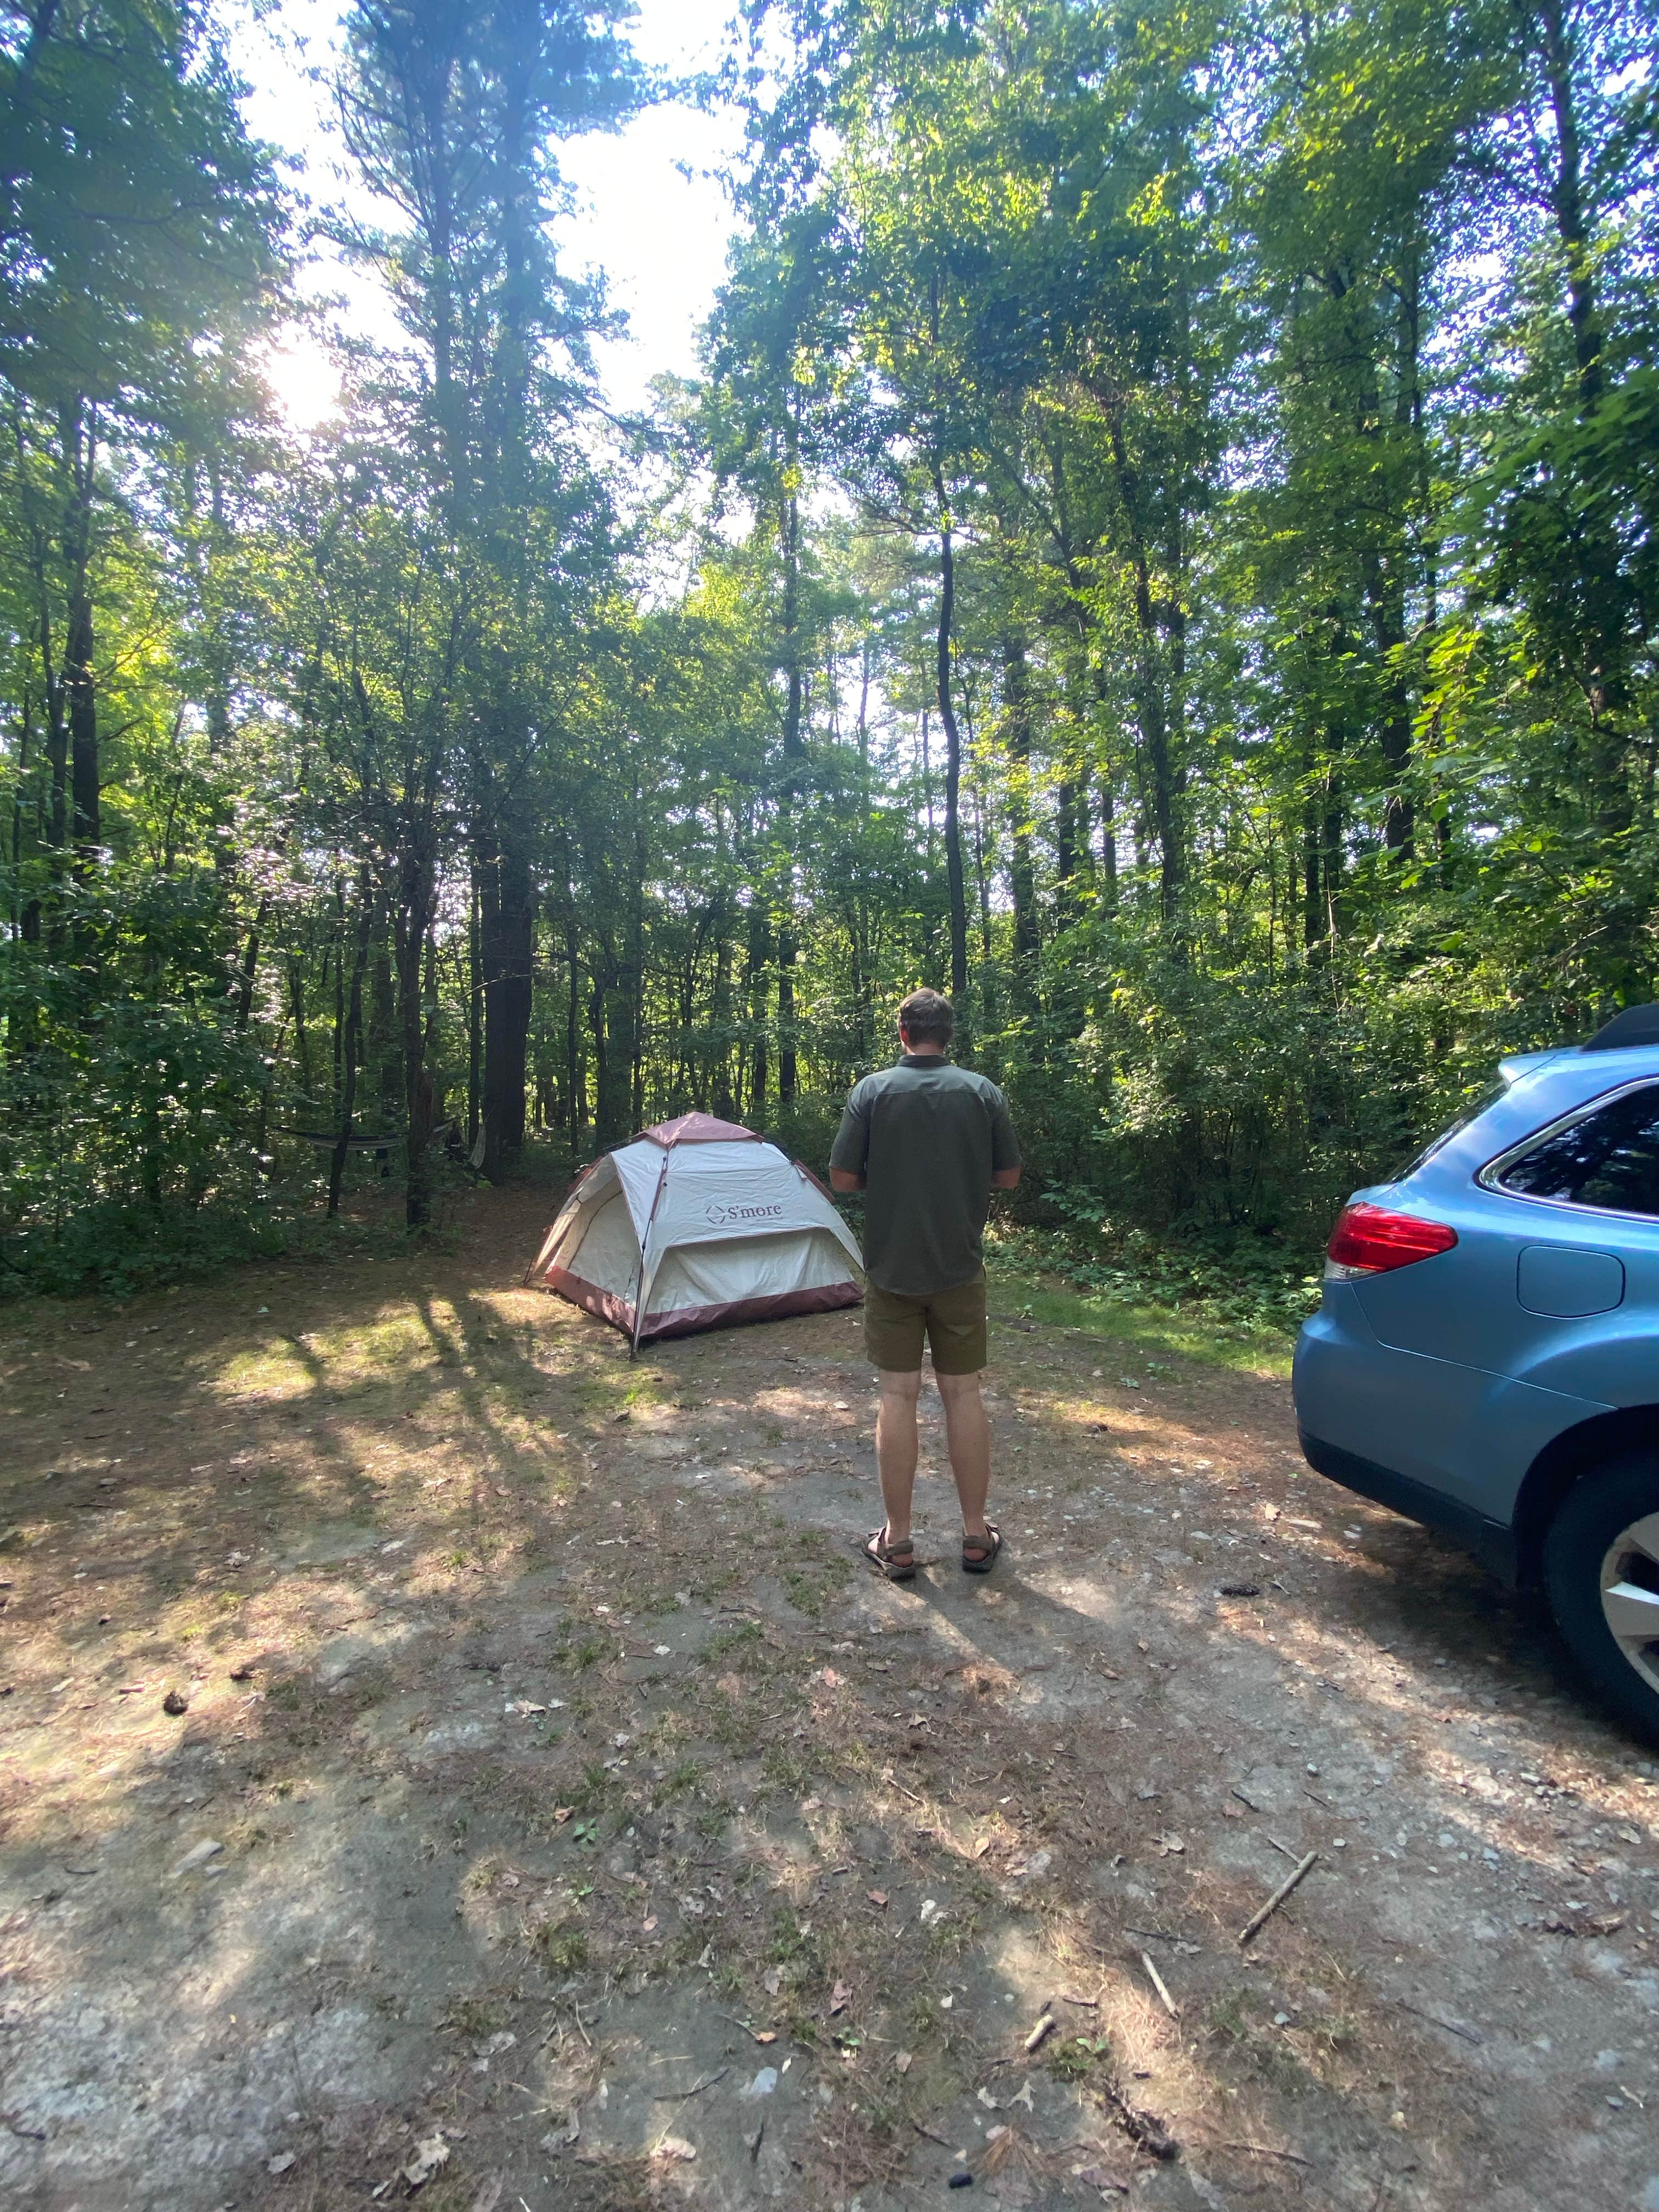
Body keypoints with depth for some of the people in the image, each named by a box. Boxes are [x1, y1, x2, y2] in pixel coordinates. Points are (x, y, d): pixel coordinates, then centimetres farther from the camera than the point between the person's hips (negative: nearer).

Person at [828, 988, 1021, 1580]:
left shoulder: (872, 1091, -7)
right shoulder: (983, 1092, -3)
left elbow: (843, 1178, -6)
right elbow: (1008, 1177, 3)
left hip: (892, 1269, -1)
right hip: (960, 1270, 1)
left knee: (897, 1396, 6)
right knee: (964, 1393, 10)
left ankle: (897, 1542, 16)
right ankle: (977, 1536, 22)